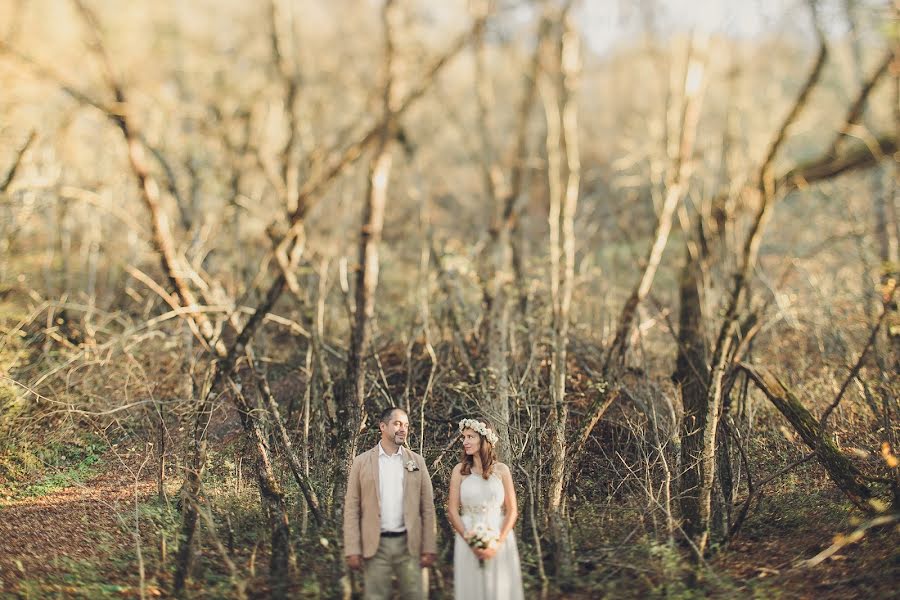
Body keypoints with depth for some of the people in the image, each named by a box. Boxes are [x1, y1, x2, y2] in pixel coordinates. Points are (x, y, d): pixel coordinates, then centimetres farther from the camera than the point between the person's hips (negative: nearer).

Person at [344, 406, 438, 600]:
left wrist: (429, 547, 0)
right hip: (375, 546, -1)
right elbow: (351, 507, 1)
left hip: (409, 545, 1)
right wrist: (352, 549, -6)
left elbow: (427, 506, 6)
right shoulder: (362, 462, 3)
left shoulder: (417, 461, 8)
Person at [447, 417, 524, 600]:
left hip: (500, 541, 0)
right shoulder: (460, 470, 1)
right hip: (468, 540, 0)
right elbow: (452, 510, 0)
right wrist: (470, 542, -11)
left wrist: (498, 543, -11)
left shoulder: (501, 470, 0)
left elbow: (512, 510, 1)